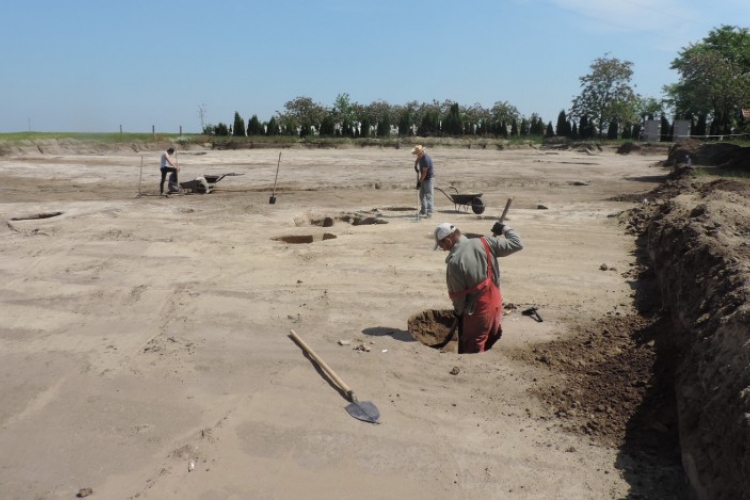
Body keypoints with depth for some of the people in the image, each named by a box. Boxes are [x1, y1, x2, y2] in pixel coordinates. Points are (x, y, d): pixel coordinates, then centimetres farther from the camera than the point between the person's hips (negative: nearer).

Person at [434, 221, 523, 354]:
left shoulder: (454, 262, -21)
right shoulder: (485, 243, -7)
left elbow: (458, 295, -12)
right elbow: (517, 244, -2)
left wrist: (459, 313, 7)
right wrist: (504, 228, 15)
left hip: (477, 312, -6)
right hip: (496, 304, 6)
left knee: (472, 353, 6)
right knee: (491, 347, 22)